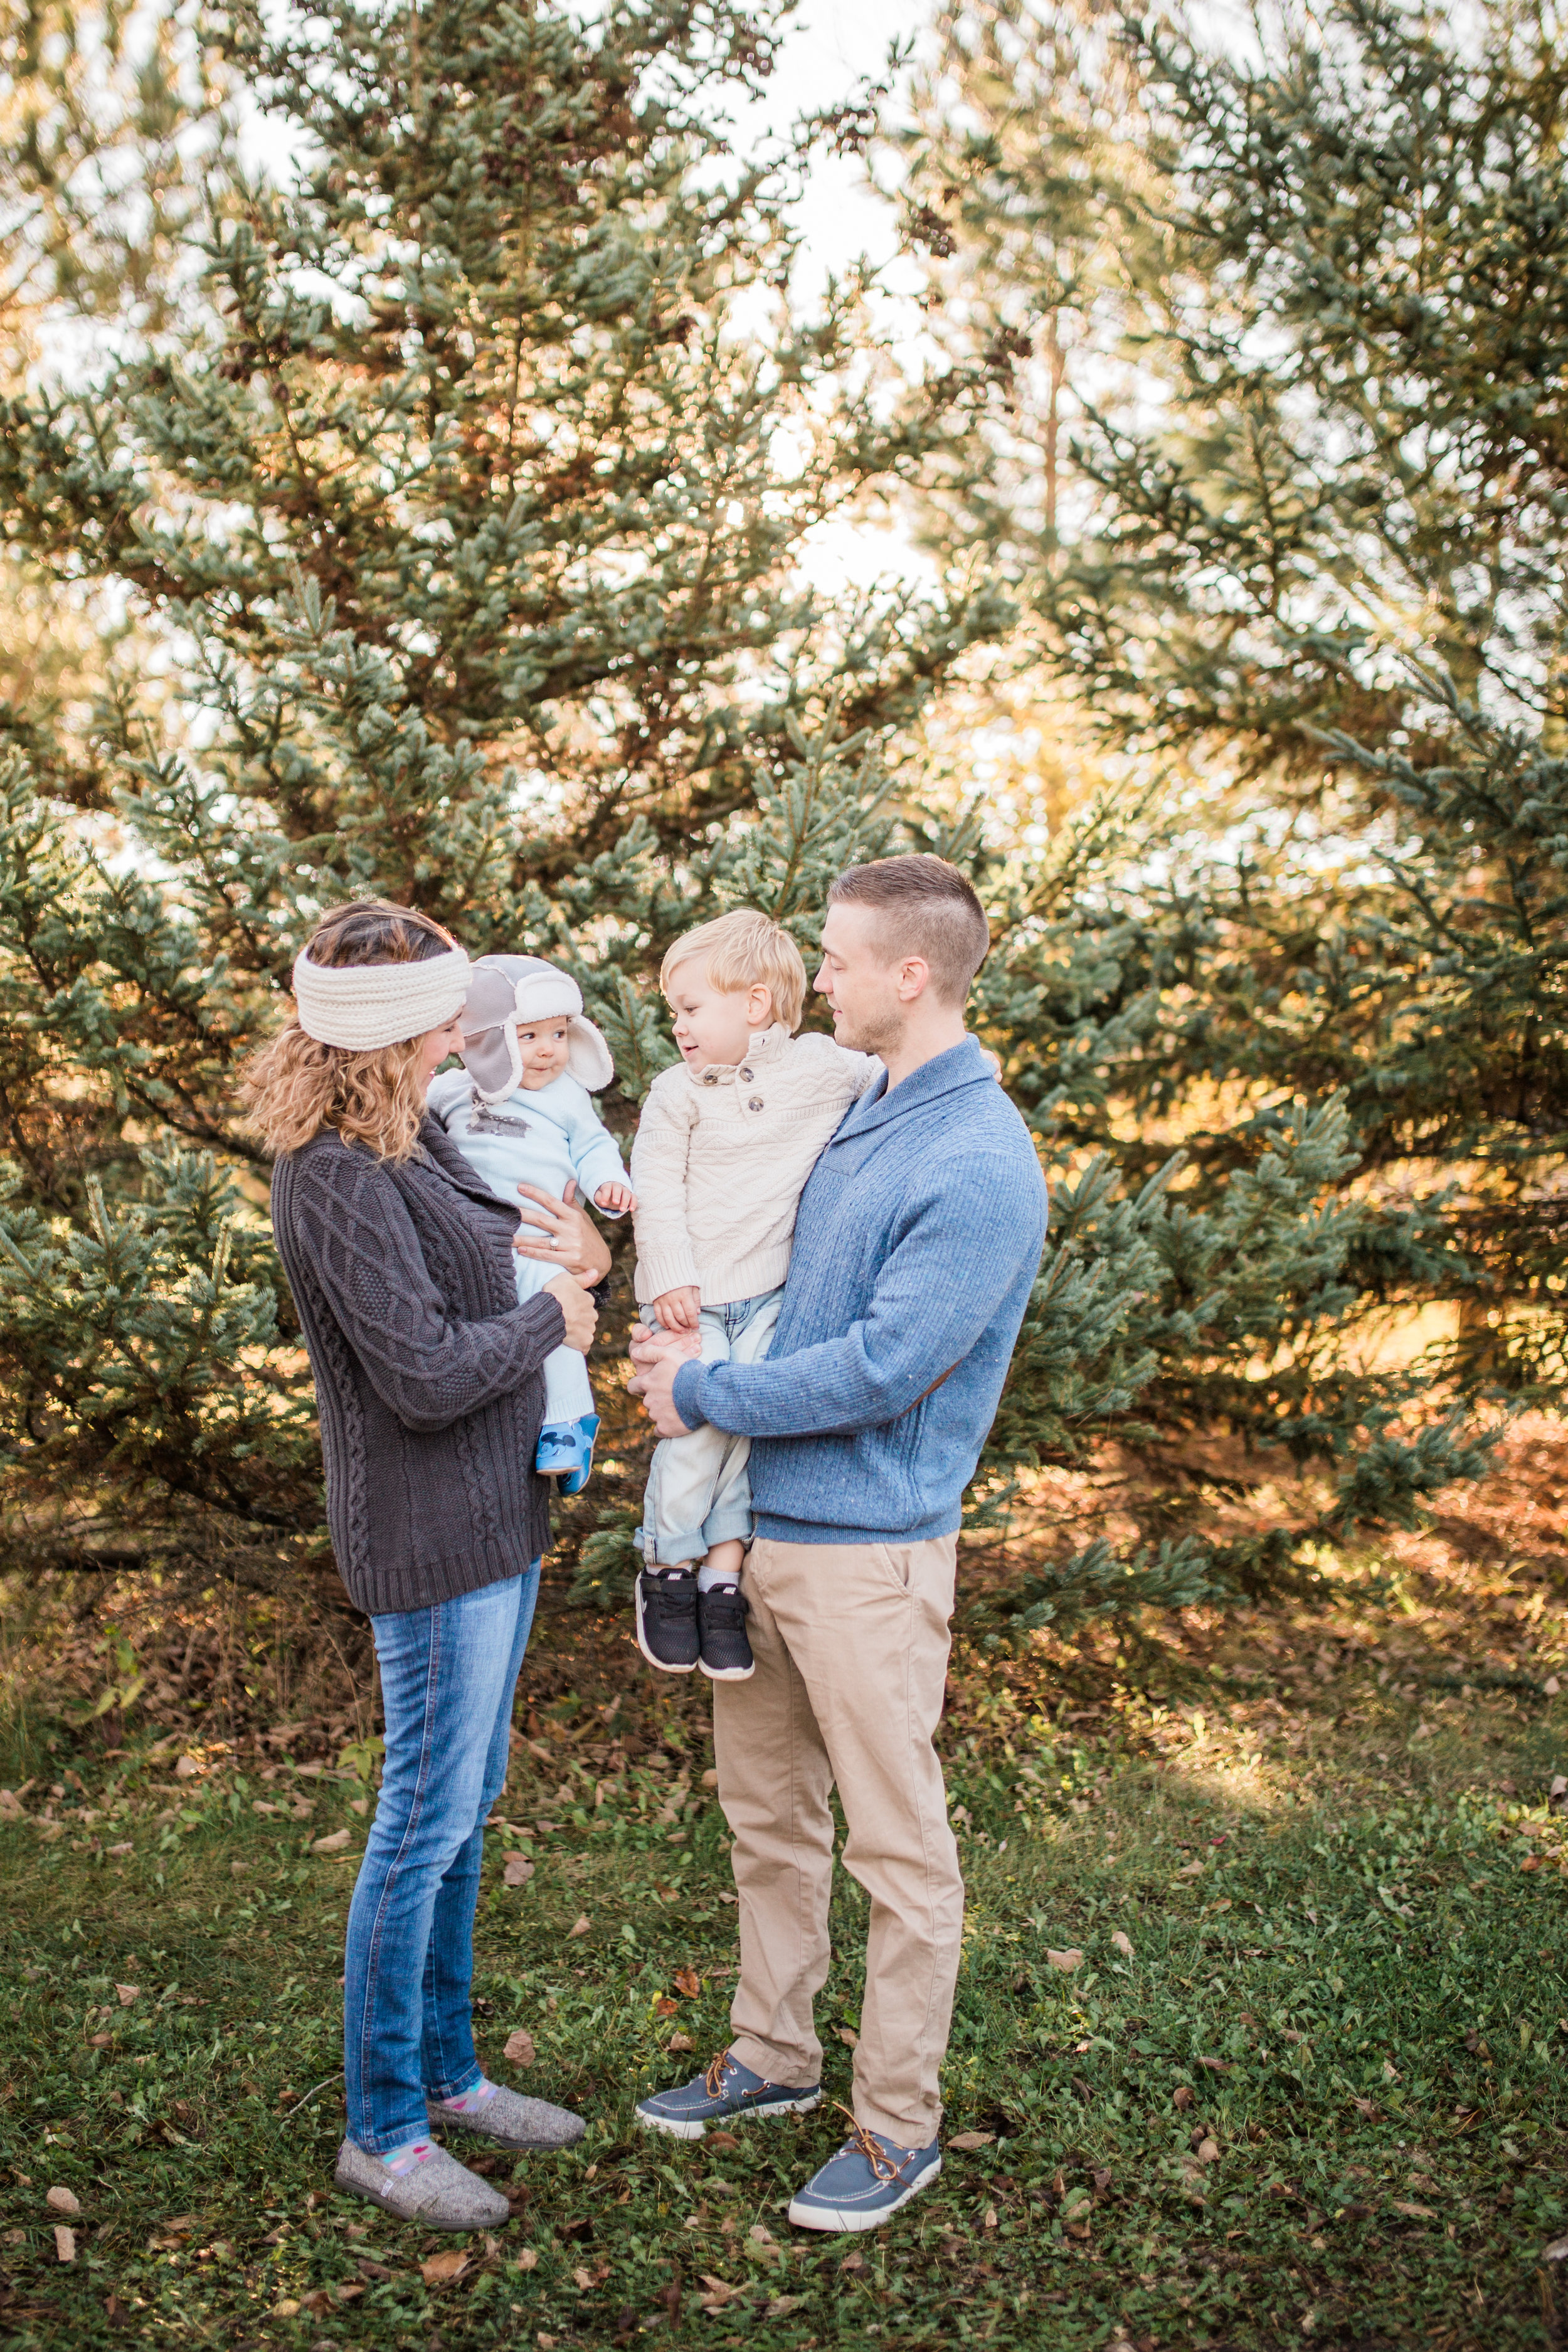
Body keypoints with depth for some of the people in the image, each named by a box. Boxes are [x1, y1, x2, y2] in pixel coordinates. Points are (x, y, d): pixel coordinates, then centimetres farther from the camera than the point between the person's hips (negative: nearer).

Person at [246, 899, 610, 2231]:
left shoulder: (413, 1136, 8)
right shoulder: (337, 1180, -21)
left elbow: (491, 1256, 19)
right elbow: (427, 1377, -25)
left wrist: (579, 1260, -3)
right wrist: (551, 1317, -10)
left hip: (497, 1515, 10)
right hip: (429, 1532, -10)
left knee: (468, 1805, 18)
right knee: (427, 1819, 2)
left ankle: (447, 2072, 34)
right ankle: (382, 2130, 20)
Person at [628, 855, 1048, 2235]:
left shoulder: (979, 1164, -19)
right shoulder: (855, 1117, 9)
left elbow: (880, 1370, -23)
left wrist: (702, 1395, -12)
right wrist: (690, 1335, 2)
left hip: (869, 1549, -9)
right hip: (757, 1525, 9)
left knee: (899, 1850, 7)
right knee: (768, 1815, 20)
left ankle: (900, 2125, 23)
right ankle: (775, 2054, 38)